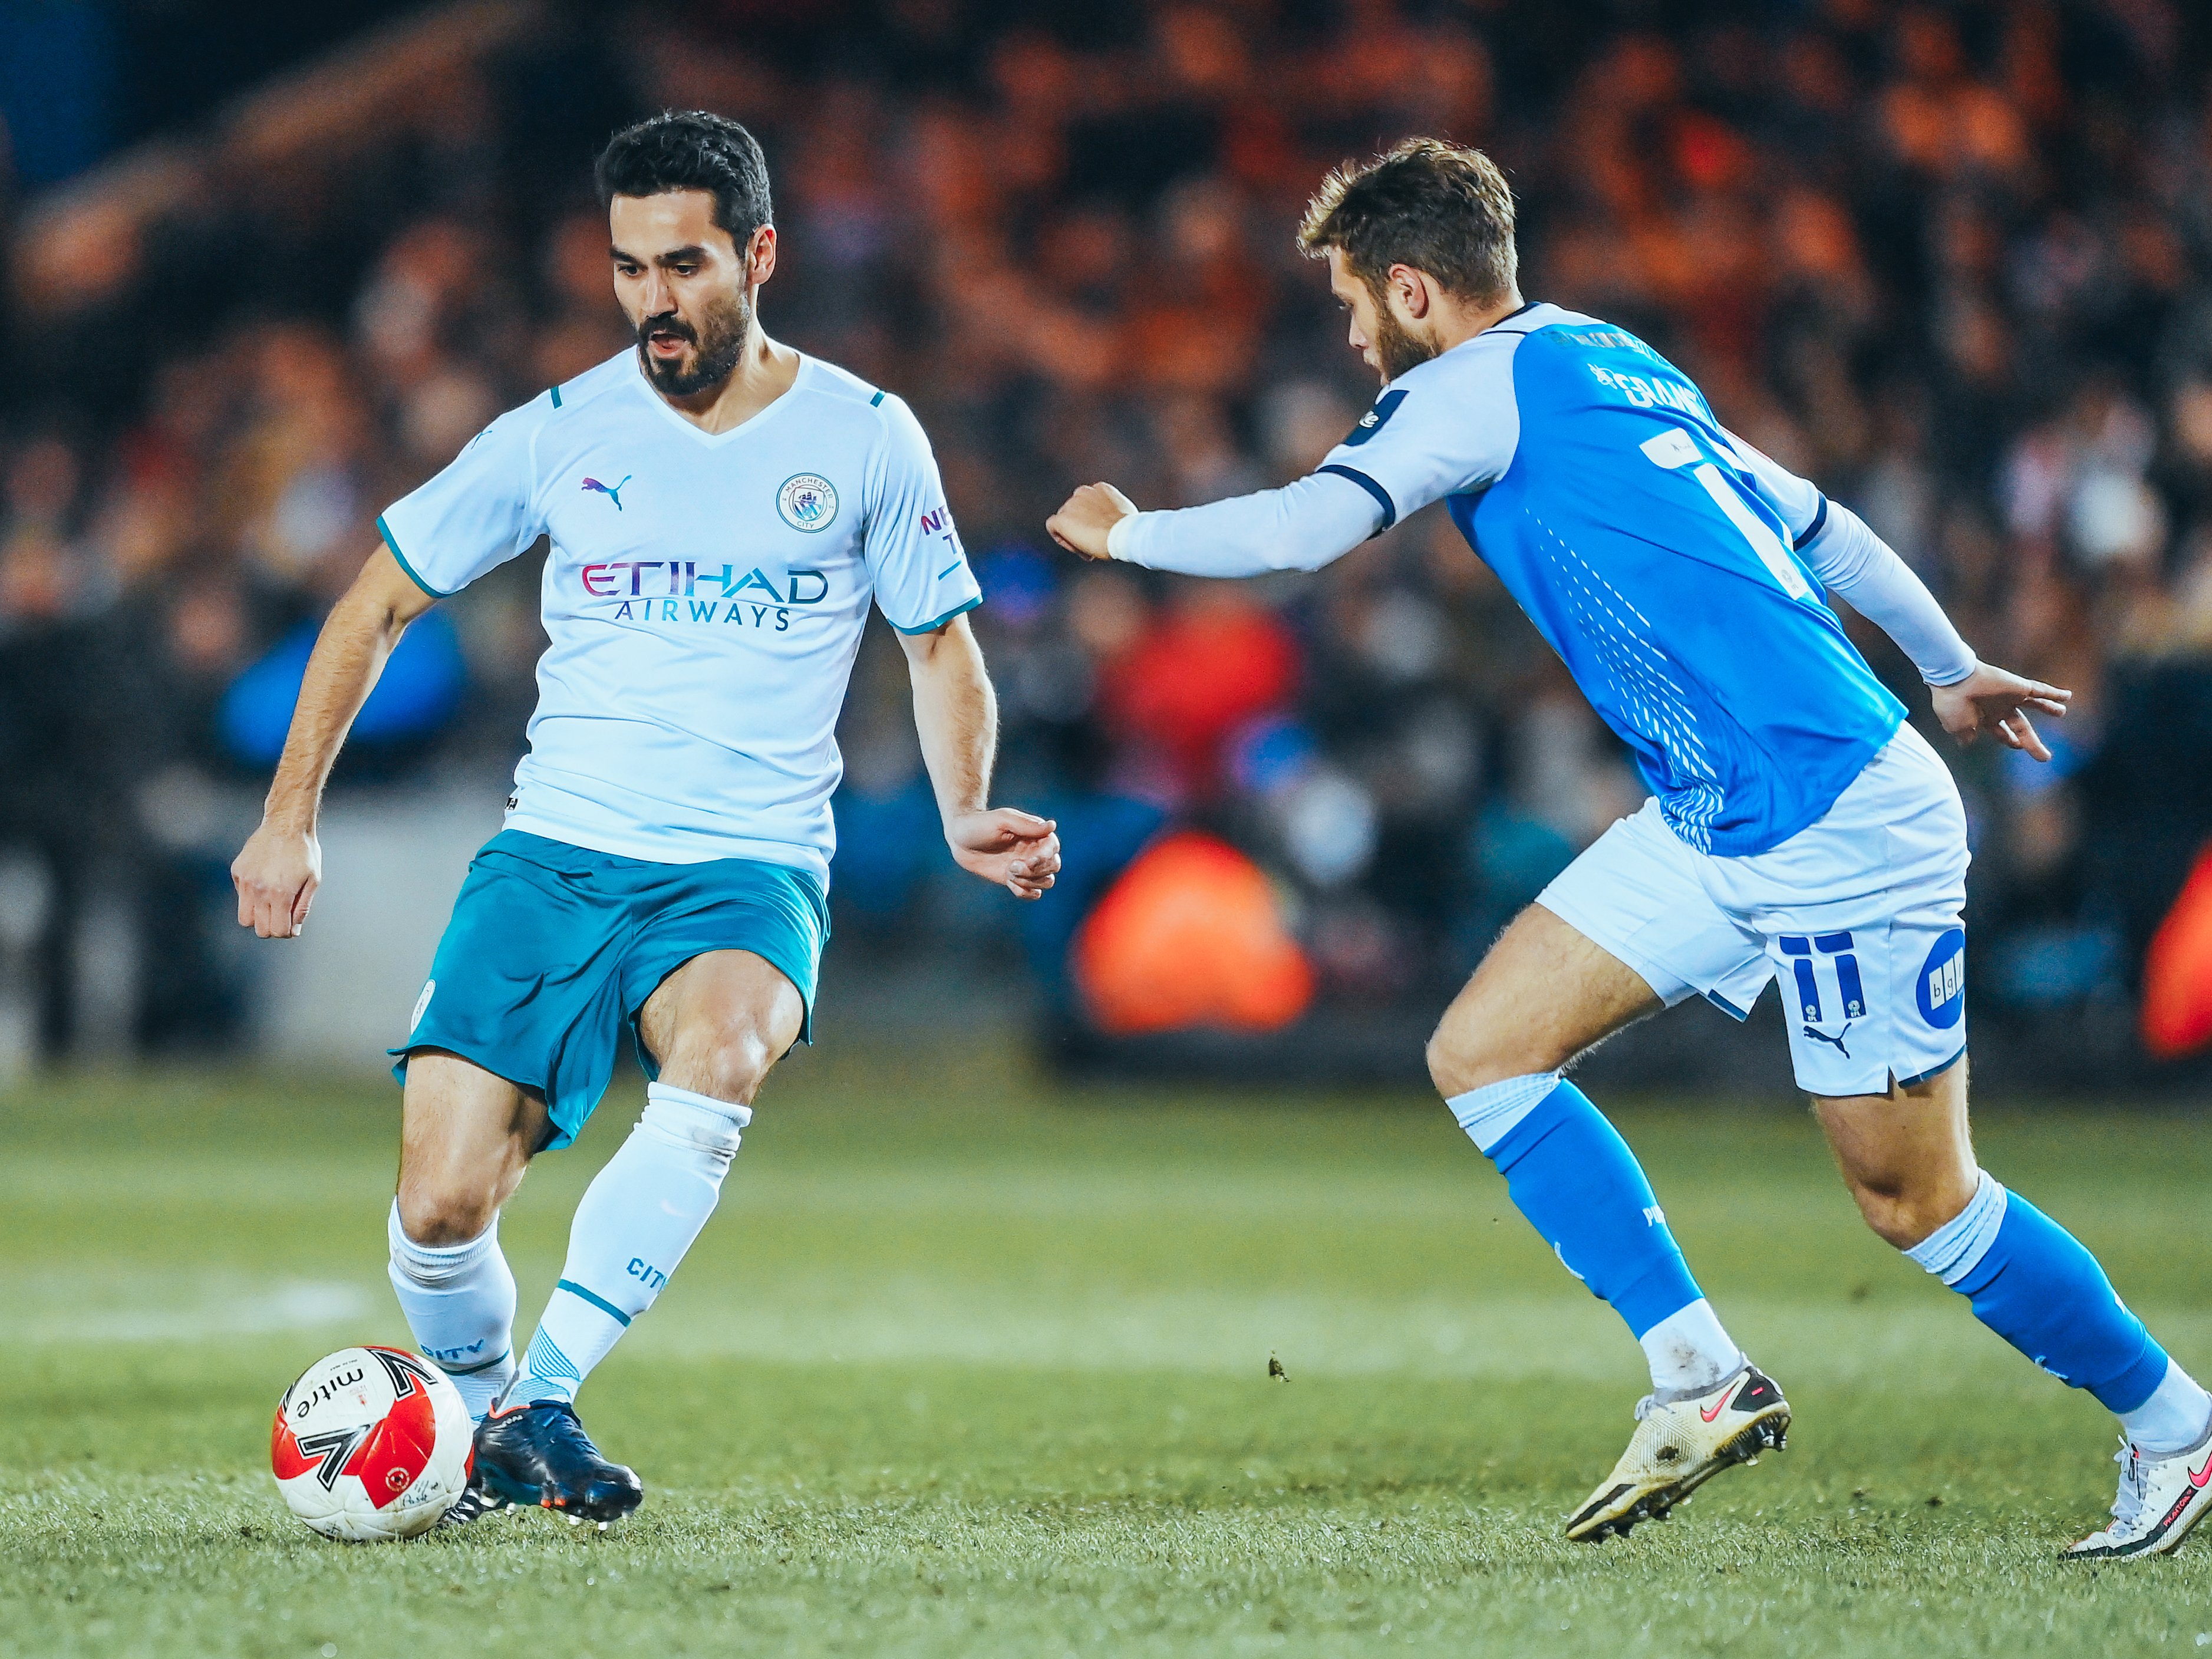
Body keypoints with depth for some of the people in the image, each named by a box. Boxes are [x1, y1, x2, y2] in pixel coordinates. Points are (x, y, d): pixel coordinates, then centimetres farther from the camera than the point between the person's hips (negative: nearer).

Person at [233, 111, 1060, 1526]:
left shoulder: (866, 440, 4)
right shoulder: (561, 435, 5)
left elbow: (943, 647, 16)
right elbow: (382, 604, 15)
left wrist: (966, 817, -2)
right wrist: (291, 814, 10)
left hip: (749, 870, -1)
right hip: (552, 860, 1)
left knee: (721, 1054, -37)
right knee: (440, 1207, -15)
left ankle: (544, 1400, -29)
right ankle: (484, 1420, 17)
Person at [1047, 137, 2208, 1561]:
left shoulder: (1475, 386, -9)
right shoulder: (1616, 365, 16)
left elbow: (1298, 531, -20)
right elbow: (1819, 525, 25)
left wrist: (1125, 533, -2)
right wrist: (1951, 670, 37)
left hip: (1845, 824, -9)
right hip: (1714, 830, 9)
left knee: (1914, 1200, -1)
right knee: (1484, 1052, 1)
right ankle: (1701, 1378, 1)